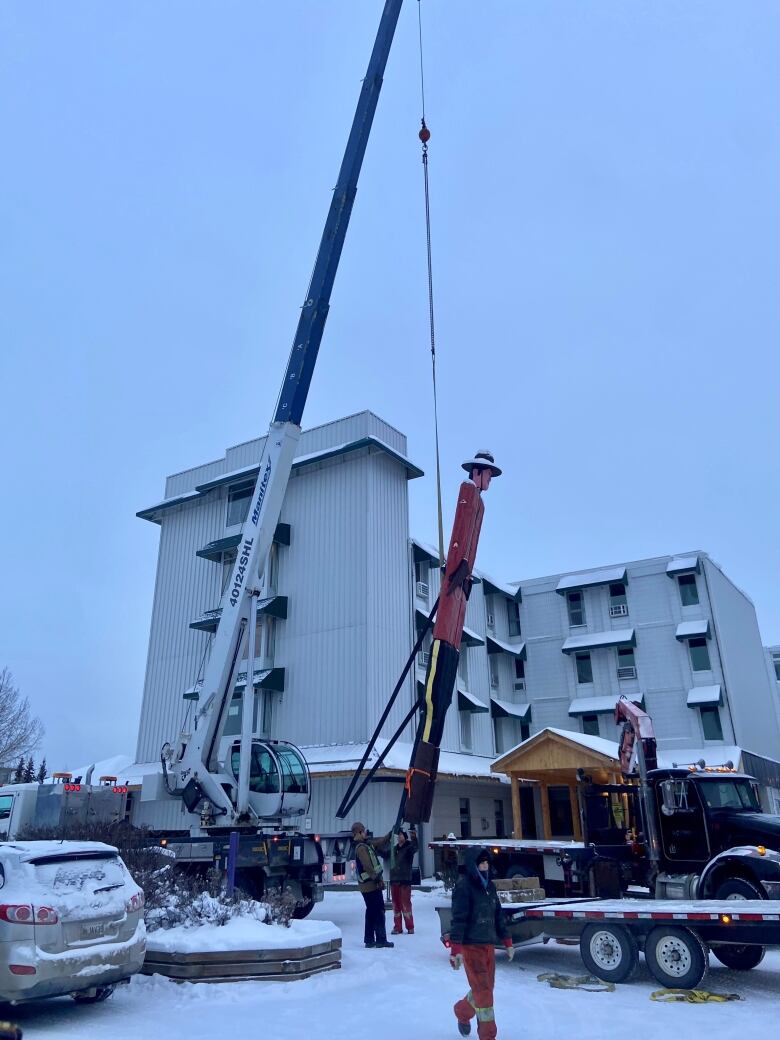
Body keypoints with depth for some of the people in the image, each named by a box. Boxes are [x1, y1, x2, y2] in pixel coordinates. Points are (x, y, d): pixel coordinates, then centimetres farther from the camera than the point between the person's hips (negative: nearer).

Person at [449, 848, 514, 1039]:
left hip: (489, 945, 7)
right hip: (471, 946, -7)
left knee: (486, 989, 15)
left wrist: (507, 942, 16)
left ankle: (462, 1012, 40)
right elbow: (458, 919, -17)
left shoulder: (489, 886, 9)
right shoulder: (464, 887, -14)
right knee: (483, 991, -8)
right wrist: (456, 950, -21)